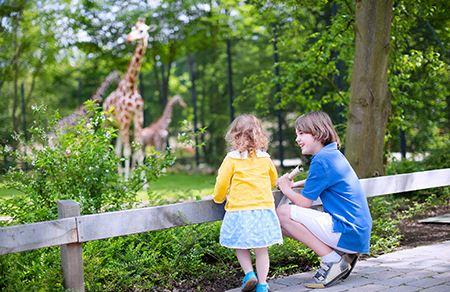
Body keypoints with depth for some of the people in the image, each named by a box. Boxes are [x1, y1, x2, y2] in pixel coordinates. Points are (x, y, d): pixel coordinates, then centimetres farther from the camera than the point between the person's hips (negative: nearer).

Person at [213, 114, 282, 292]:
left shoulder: (232, 159, -7)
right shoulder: (265, 158, 6)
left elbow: (222, 182, -4)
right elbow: (273, 180, 22)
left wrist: (218, 198, 16)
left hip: (239, 209, -3)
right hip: (264, 208, 3)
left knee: (240, 246, 15)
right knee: (261, 249, 7)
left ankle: (249, 273, -1)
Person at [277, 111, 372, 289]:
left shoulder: (322, 159, -14)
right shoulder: (333, 154, 15)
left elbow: (304, 203, -12)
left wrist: (286, 189, 7)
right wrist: (295, 184, 24)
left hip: (348, 233, -10)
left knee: (283, 213, -14)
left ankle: (332, 261, -11)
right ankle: (343, 255, 7)